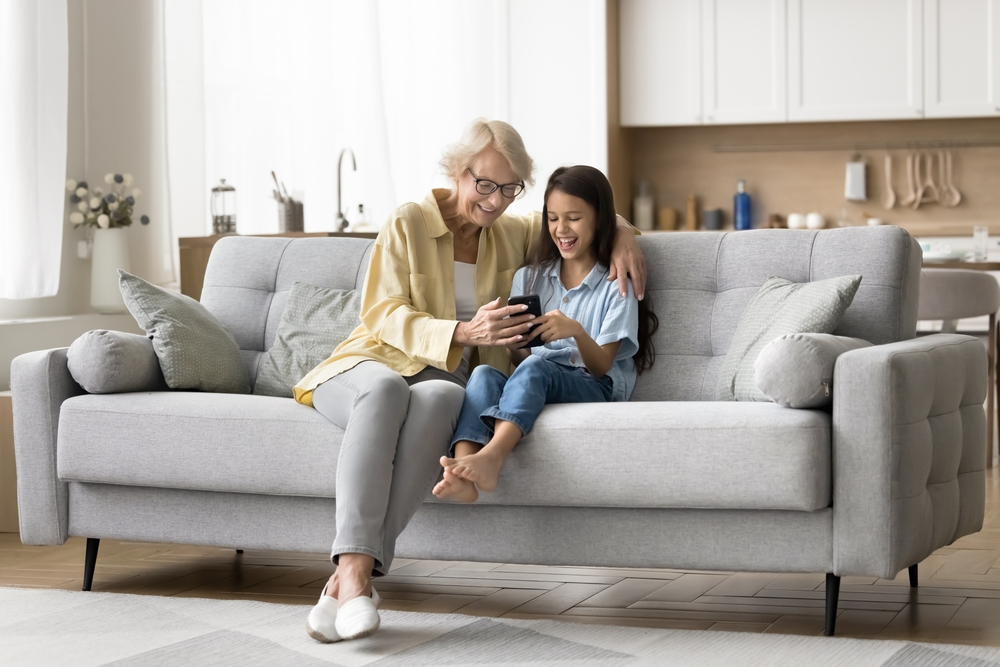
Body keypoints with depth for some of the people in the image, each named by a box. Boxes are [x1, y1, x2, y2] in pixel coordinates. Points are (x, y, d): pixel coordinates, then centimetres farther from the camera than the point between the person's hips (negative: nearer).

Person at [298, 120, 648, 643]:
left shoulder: (510, 236, 16)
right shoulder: (408, 223, 1)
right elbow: (383, 316, -8)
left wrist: (621, 234, 9)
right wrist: (462, 331, -23)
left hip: (441, 378, 3)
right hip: (374, 362, -2)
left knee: (440, 398, -39)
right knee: (385, 389, -42)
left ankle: (347, 580, -48)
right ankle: (356, 569, -53)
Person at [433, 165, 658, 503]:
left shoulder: (615, 285, 7)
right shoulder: (529, 278, 20)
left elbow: (602, 366, -2)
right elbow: (518, 359, 15)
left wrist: (576, 332, -23)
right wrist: (515, 344, -10)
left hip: (594, 390, -4)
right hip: (533, 387, 4)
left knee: (535, 369, -36)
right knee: (484, 374, -30)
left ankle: (489, 458, -59)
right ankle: (463, 471, -55)